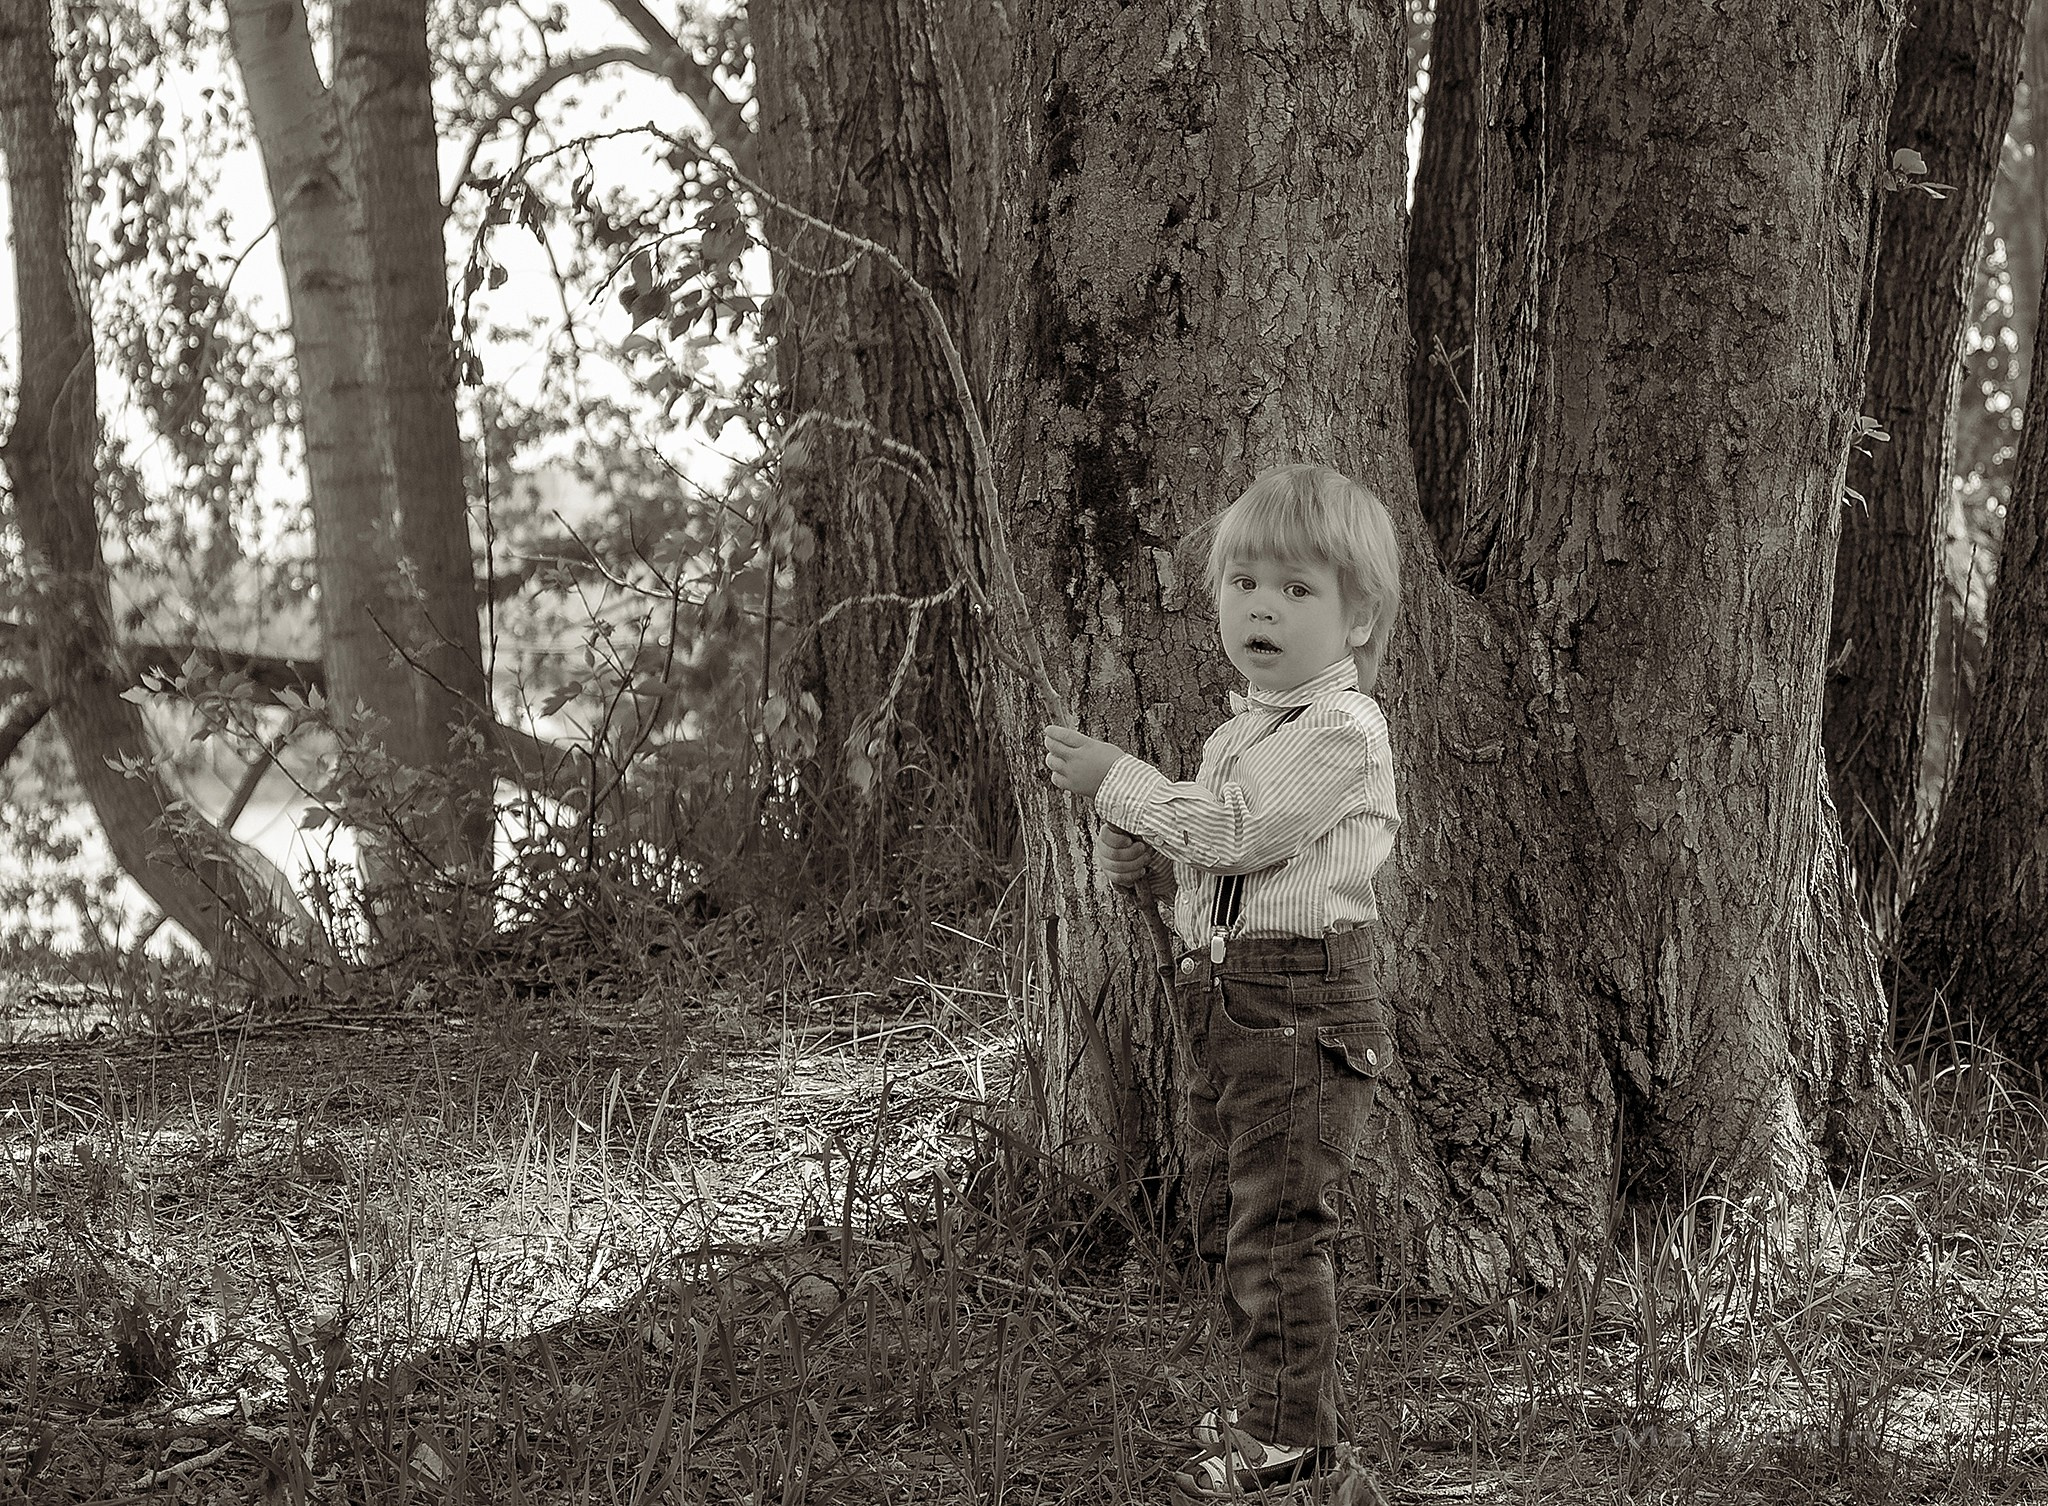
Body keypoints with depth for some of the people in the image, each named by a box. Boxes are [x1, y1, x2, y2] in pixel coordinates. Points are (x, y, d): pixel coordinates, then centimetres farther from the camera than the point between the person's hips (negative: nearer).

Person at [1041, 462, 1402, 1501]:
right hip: (1230, 1004, 10)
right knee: (1227, 1217, 16)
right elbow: (1205, 867, 25)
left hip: (1302, 1003, -10)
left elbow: (1235, 830, -23)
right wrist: (1133, 848, 3)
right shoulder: (1240, 735, 17)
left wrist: (1118, 780, -13)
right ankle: (1278, 1406, 29)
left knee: (1278, 1220, -7)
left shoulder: (1341, 732, -14)